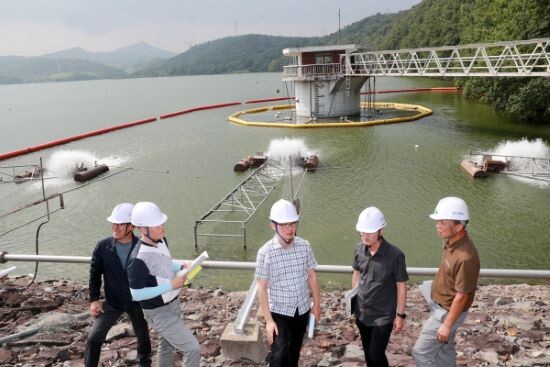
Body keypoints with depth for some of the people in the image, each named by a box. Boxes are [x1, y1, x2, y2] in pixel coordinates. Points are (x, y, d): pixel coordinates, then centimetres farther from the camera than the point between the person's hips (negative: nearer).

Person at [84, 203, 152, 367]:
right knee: (94, 338, -6)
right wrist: (94, 299, -5)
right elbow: (95, 274, -2)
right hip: (112, 302, 0)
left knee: (142, 335, 19)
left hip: (137, 301, 0)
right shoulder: (102, 247, -15)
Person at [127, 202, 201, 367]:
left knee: (167, 346, 27)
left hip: (173, 304, 8)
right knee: (192, 348, -5)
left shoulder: (161, 240, -5)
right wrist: (171, 285, -28)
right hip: (159, 313, -8)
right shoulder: (139, 259, -30)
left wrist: (181, 267, -7)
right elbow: (136, 294, -26)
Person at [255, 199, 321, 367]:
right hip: (279, 312, -4)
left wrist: (317, 304, 9)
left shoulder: (304, 246, -8)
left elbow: (312, 276, 5)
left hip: (302, 310, 4)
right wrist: (268, 320, -15)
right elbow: (262, 288, -15)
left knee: (294, 352, 20)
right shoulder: (265, 252, -19)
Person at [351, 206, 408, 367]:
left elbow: (401, 287, -12)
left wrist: (400, 315, -8)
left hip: (383, 316, -5)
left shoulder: (395, 255, -22)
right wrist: (352, 299, 12)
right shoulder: (359, 248, -8)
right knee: (367, 352, 19)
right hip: (362, 312, 5)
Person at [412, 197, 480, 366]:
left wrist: (447, 325, -19)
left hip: (447, 311, -8)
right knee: (444, 348, 24)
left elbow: (462, 296, -27)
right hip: (440, 304, 8)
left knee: (421, 352, 3)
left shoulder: (465, 257, -34)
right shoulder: (452, 242, -6)